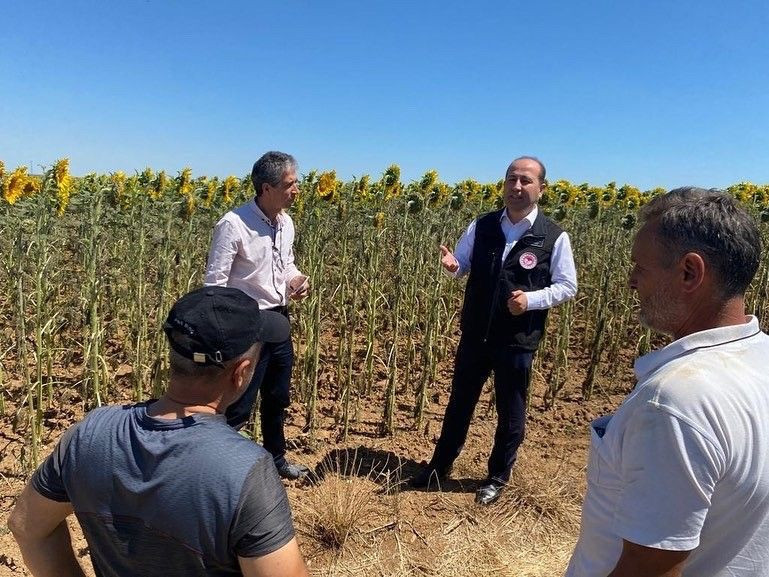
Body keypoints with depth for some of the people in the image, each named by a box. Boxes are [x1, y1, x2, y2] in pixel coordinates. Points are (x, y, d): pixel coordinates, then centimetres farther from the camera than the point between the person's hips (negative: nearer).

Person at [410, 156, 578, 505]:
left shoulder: (555, 237, -8)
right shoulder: (481, 227, 0)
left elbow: (567, 287, -2)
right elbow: (462, 266, 8)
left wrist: (531, 299, -20)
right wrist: (451, 265, -17)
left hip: (518, 341, -2)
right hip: (475, 334, 3)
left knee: (510, 412, 13)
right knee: (460, 401, 17)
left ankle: (498, 477, 34)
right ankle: (440, 465, 36)